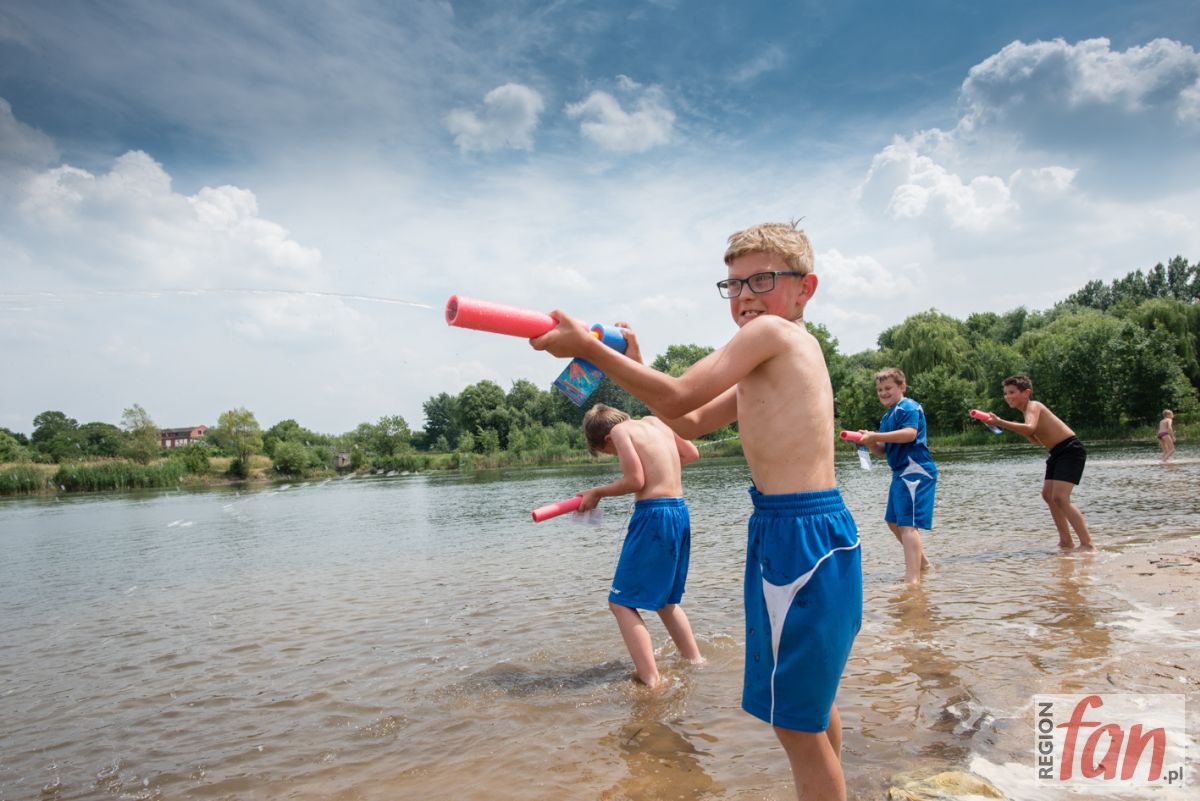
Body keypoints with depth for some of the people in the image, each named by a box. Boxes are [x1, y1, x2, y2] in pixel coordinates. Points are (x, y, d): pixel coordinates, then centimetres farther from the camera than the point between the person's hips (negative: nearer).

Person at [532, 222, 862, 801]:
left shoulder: (773, 332, -11)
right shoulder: (786, 351, 17)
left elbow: (680, 396, -16)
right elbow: (691, 422, 18)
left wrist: (589, 347, -11)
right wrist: (626, 367, 9)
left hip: (796, 536, -11)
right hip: (820, 528, 11)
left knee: (795, 723, 4)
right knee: (812, 701, 28)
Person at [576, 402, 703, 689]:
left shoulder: (620, 430, -6)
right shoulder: (654, 422, 15)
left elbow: (635, 481, -15)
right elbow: (691, 453, 23)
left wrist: (597, 492, -2)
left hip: (653, 515, -8)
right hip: (680, 512, 8)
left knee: (622, 602, -2)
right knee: (665, 600, 25)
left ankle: (651, 680, -11)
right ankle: (695, 662, 29)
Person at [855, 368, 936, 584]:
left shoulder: (908, 407, -8)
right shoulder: (887, 416, 19)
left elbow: (910, 433, -25)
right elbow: (882, 451, 20)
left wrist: (875, 436, -22)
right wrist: (869, 442, -1)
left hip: (915, 472, -10)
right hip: (901, 473, 10)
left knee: (908, 524, -16)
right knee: (893, 520, 19)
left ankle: (913, 579, -20)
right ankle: (921, 562, 34)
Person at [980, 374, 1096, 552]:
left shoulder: (1033, 406, -16)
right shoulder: (1029, 410, 14)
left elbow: (1030, 429, -38)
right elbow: (1038, 440, 22)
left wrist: (1000, 422, -45)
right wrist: (1018, 429, 8)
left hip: (1071, 449, -11)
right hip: (1057, 452, 11)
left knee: (1060, 497, -20)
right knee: (1048, 494, 15)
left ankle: (1087, 544, -19)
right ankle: (1066, 541, 23)